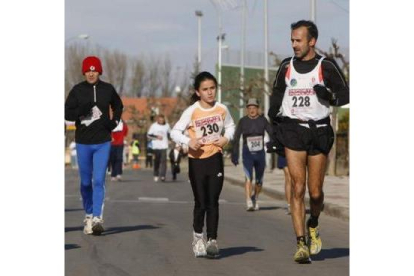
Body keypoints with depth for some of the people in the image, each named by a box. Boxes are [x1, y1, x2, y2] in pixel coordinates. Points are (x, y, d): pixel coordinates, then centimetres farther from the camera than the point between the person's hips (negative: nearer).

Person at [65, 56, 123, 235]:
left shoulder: (108, 89, 1)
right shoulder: (77, 90, -3)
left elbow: (118, 105, 19)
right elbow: (67, 114, -3)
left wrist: (115, 121, 3)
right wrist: (81, 110, -22)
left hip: (103, 142, -1)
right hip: (83, 142, 1)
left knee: (98, 181, -10)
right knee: (86, 182, 10)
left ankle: (97, 218, -15)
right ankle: (88, 215, 25)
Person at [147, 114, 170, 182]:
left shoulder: (167, 125, 8)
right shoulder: (154, 126, 2)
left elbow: (169, 133, 22)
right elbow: (149, 135, 2)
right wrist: (156, 137, -10)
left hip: (164, 146, 0)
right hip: (156, 146, 0)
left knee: (163, 160, -13)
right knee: (156, 161, 6)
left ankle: (162, 176, -18)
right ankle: (156, 175, 19)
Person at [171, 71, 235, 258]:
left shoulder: (222, 109, -1)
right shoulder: (192, 111, -10)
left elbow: (230, 126, 16)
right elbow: (175, 132, -9)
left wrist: (226, 138, -4)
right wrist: (188, 141, -27)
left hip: (215, 158, 2)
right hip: (197, 160, -2)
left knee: (213, 202, -2)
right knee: (201, 203, 1)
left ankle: (212, 240, 4)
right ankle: (198, 236, 23)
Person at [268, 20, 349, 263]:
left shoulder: (326, 66, -2)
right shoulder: (287, 66, 8)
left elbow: (345, 95, -1)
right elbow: (277, 93, 20)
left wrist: (329, 96, -21)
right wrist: (273, 115, 9)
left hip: (319, 131, -1)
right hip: (292, 130, 1)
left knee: (315, 191, 3)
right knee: (298, 187, -10)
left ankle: (314, 225, 36)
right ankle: (301, 244, -10)